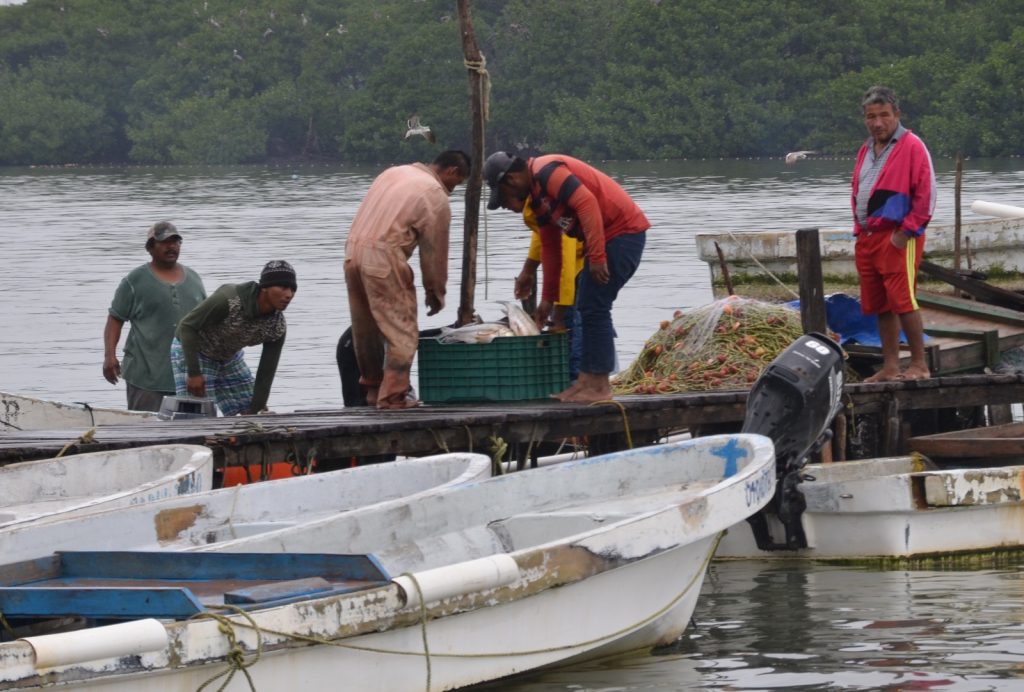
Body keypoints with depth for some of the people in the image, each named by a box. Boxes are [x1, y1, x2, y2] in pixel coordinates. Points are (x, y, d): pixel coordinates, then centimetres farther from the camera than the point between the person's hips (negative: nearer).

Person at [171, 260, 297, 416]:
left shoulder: (277, 327, -17)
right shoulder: (229, 299, -35)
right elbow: (187, 325, -26)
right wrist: (194, 373, -27)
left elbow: (266, 372, -8)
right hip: (191, 352, -6)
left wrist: (256, 410, -7)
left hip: (230, 358, 6)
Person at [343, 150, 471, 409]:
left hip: (353, 251, 8)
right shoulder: (437, 198, -3)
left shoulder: (393, 173, 18)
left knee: (365, 329, 17)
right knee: (401, 330, 1)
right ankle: (393, 395, 0)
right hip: (384, 260, -8)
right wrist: (436, 293, 14)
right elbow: (434, 251, 0)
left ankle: (372, 388, 26)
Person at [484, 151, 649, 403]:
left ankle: (599, 388, -5)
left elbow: (587, 203, -26)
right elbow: (550, 248, 25)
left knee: (594, 307, -9)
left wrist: (596, 256, -26)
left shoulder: (547, 172, -15)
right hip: (609, 237, 10)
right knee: (587, 307, 13)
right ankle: (587, 381, 17)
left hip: (623, 232, -10)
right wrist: (547, 298, 28)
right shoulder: (536, 196, 18)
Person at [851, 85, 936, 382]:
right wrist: (859, 229, 15)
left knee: (902, 301, -11)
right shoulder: (866, 151, 18)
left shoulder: (912, 147, -7)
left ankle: (919, 365, -4)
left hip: (897, 238, -8)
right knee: (880, 306, 8)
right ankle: (890, 367, 13)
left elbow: (926, 195, -11)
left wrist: (906, 232, -15)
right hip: (868, 237, 8)